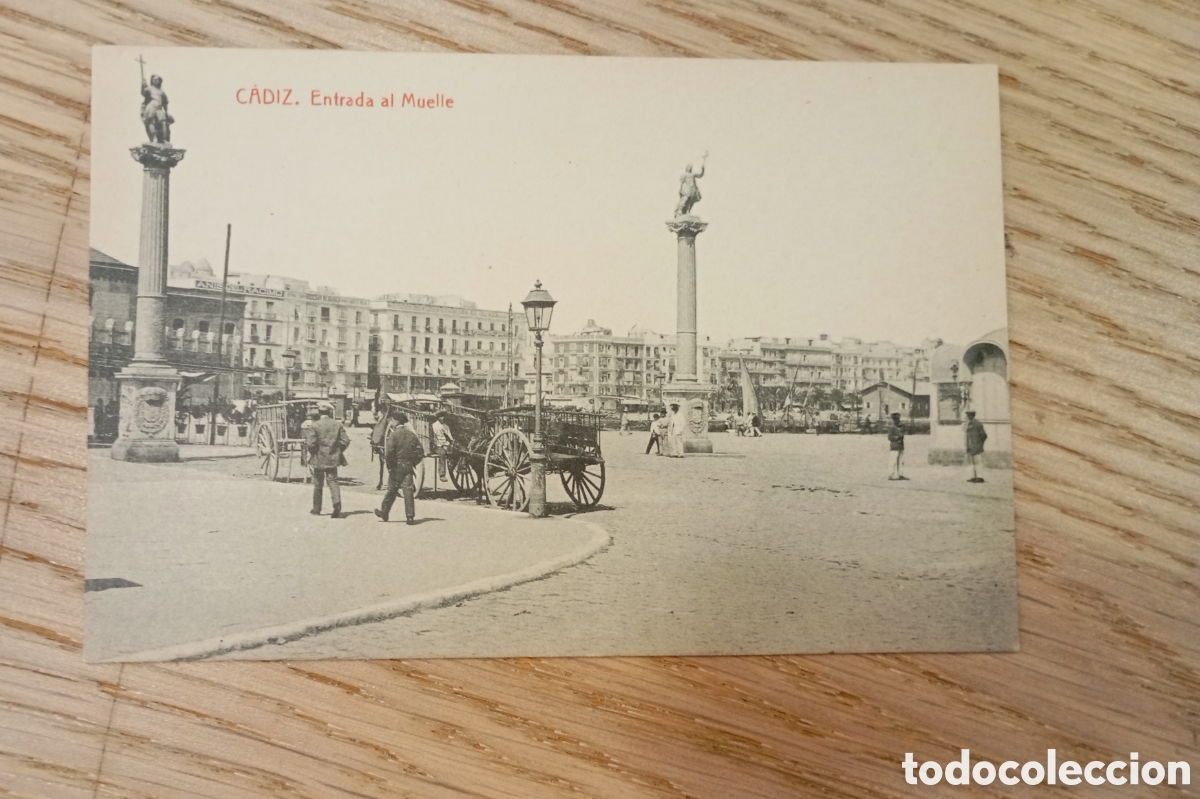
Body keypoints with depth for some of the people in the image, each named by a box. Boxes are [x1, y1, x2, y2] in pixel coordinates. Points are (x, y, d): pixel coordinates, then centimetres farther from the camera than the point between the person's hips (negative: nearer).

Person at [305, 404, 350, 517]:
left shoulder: (314, 426, -10)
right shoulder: (338, 424, -1)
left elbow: (311, 444, -14)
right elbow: (345, 441, -2)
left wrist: (313, 453, 5)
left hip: (319, 459, -1)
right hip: (333, 459, 2)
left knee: (318, 485, 13)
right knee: (333, 482, 3)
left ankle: (316, 509, 23)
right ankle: (337, 507, -14)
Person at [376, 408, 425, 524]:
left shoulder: (394, 434, -10)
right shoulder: (412, 434, 5)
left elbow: (389, 451, -17)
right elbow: (420, 452, 5)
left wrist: (389, 465, -6)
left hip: (396, 467, -3)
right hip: (408, 467, 3)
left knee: (392, 490, 10)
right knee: (408, 491, 1)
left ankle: (384, 512, 25)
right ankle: (410, 516, -4)